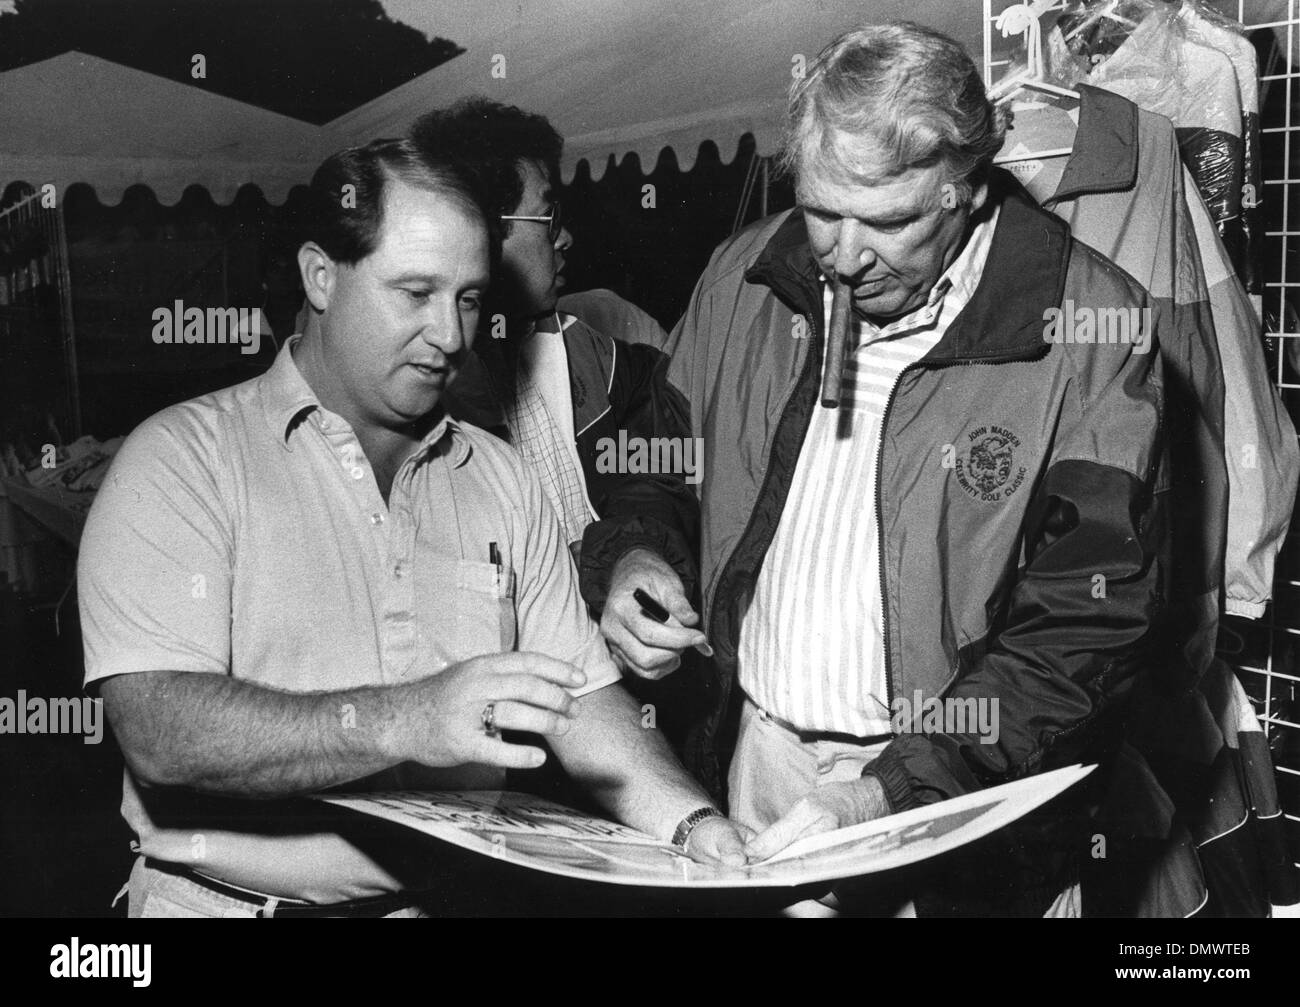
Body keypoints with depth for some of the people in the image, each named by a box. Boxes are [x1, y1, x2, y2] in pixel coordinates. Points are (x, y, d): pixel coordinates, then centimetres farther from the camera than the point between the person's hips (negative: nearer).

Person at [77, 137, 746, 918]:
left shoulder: (501, 479, 12)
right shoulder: (184, 459, -4)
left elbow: (582, 695, 9)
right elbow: (160, 730, -15)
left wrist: (692, 820, -8)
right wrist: (401, 720, -26)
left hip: (460, 893, 3)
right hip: (236, 899, -2)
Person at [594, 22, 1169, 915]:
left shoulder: (1093, 326, -15)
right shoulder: (747, 277, -1)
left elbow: (1087, 626, -17)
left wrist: (893, 793, -24)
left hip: (963, 795, -3)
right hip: (750, 762, 4)